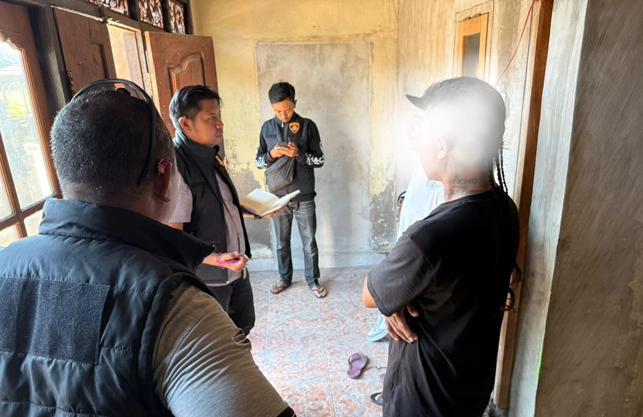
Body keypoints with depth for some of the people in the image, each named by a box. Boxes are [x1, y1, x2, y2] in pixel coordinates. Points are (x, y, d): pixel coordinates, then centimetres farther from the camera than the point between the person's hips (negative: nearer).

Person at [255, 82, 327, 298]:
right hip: (277, 196, 2)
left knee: (309, 242, 9)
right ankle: (284, 278, 35)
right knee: (282, 241, 16)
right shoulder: (267, 127, 2)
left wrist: (299, 154, -21)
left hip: (304, 196, -2)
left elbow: (320, 159, -4)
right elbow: (258, 161, 5)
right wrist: (272, 155, -15)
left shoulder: (308, 126, -5)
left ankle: (313, 280, 26)